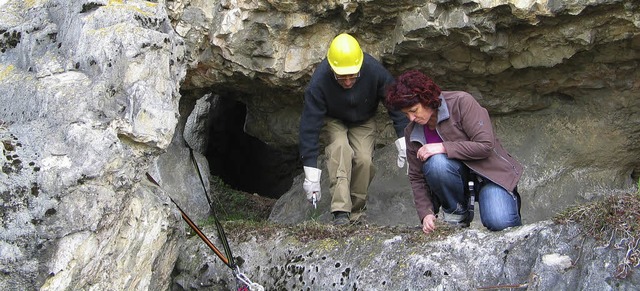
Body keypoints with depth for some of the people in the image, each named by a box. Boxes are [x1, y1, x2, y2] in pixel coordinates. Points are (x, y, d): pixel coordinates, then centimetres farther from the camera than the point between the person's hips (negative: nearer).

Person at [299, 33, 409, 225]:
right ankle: (340, 212, -35)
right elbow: (309, 125, -32)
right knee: (340, 148, -31)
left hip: (363, 122, 2)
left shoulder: (374, 71, -31)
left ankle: (355, 213, -3)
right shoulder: (319, 81, -34)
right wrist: (311, 175, -33)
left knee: (364, 159, -22)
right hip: (332, 121, -2)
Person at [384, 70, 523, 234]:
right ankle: (456, 214, -7)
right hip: (456, 180, 4)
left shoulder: (461, 102, -16)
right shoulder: (411, 133, -1)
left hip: (488, 171, -4)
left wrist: (443, 148, -27)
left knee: (499, 223, -30)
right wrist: (426, 213, -12)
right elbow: (417, 178, 3)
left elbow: (486, 145, -22)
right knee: (436, 163, -32)